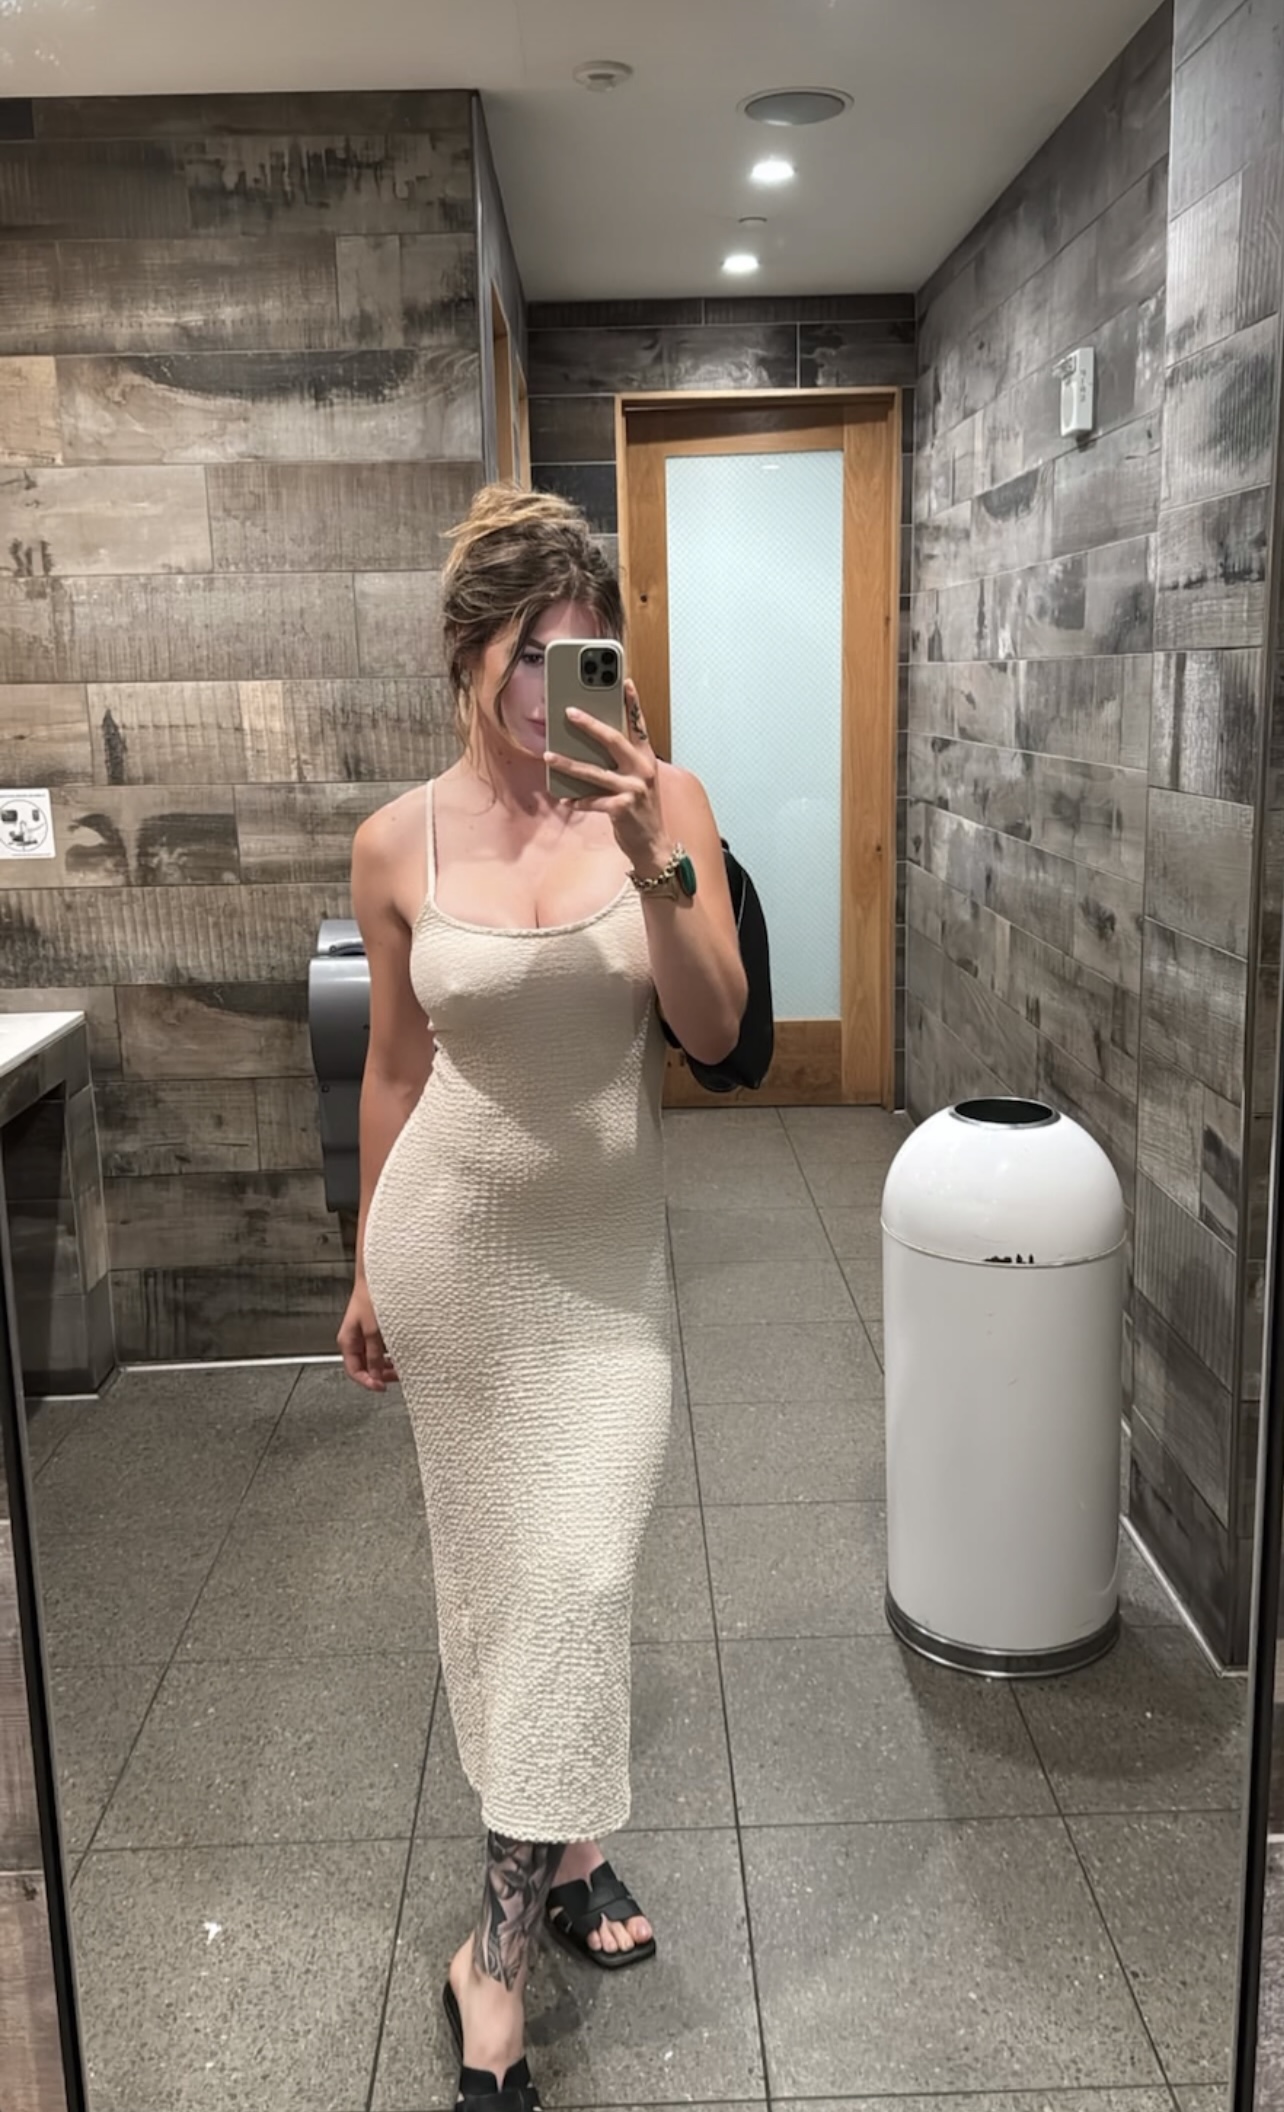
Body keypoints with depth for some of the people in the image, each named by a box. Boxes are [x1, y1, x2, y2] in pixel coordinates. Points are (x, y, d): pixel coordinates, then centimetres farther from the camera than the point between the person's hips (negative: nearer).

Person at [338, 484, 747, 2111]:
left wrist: (654, 865, -26)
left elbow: (715, 1033, -11)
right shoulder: (399, 844, -7)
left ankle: (495, 1949, 19)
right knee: (494, 1557, 11)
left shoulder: (663, 803, -8)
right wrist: (366, 1270, 10)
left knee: (582, 1570, 0)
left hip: (608, 1245, 0)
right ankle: (562, 1845, 33)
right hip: (454, 1240, 0)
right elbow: (394, 1066, 3)